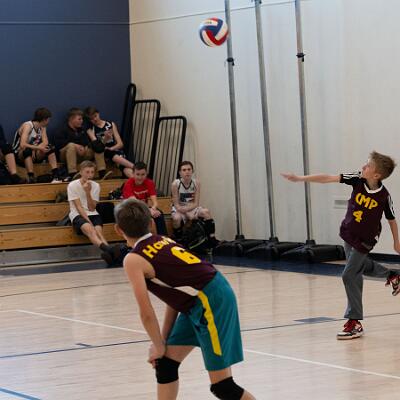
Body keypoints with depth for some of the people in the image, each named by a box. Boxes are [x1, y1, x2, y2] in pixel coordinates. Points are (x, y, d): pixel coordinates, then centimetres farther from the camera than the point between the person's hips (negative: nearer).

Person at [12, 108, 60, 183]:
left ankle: (56, 176, -17)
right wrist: (37, 147, -36)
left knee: (50, 148, -10)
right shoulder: (27, 126, -21)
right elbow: (22, 145, -33)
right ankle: (31, 178, -45)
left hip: (33, 155, 7)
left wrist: (35, 149, -26)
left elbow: (45, 142, -10)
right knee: (27, 150, -37)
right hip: (18, 155, -7)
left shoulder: (42, 127, 3)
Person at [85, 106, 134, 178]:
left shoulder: (111, 125, 13)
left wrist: (110, 149, -12)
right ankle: (134, 167, -52)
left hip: (116, 151, 2)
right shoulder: (91, 130, 10)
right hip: (103, 154, -2)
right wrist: (105, 139, -24)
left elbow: (120, 144, 7)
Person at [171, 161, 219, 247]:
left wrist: (185, 209, -27)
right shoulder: (175, 184, -18)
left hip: (192, 208, 3)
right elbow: (176, 205, -14)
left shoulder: (196, 182, -12)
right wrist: (187, 214, -27)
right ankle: (178, 241, -13)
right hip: (179, 209, -3)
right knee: (177, 218, -35)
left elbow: (196, 203, -11)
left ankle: (212, 240, -22)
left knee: (206, 212, -24)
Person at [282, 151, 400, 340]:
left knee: (350, 275, -11)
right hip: (348, 233, 6)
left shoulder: (384, 196, -24)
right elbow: (329, 178, -20)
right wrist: (300, 178, -25)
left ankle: (355, 323, -3)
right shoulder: (357, 180, -17)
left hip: (365, 240, -6)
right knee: (360, 265, 27)